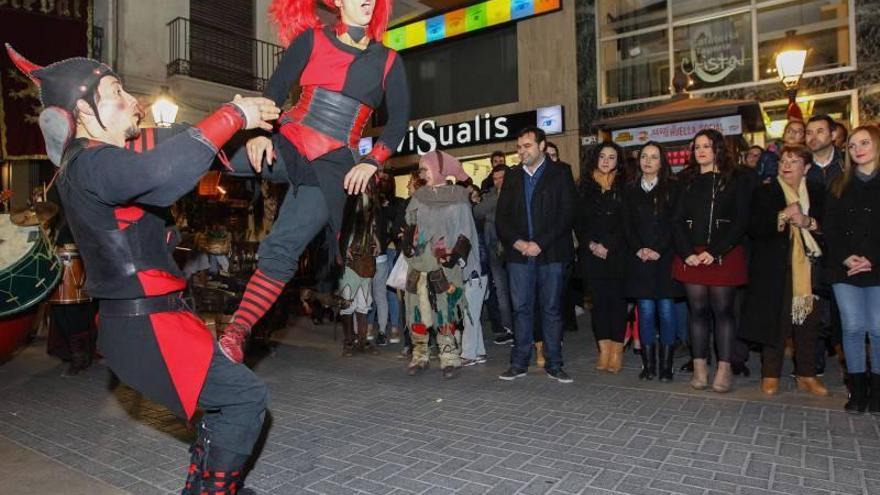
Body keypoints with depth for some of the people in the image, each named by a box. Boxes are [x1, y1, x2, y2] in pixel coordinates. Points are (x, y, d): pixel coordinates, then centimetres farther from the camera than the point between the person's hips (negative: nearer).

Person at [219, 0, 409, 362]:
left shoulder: (388, 61, 9)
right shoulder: (312, 39, 8)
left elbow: (399, 119, 4)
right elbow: (275, 90, 1)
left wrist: (372, 162, -9)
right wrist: (260, 132, -16)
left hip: (333, 164, -2)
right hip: (287, 144, 3)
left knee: (281, 251, -12)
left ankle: (236, 333, -8)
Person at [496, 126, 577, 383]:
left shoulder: (561, 173, 4)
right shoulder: (512, 176, 14)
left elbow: (567, 213, -5)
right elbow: (501, 215, 10)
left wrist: (540, 243, -12)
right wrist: (516, 242, -6)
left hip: (550, 253, -2)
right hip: (518, 253, 3)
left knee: (551, 309, 4)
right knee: (521, 309, 5)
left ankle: (554, 364, 13)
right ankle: (519, 362, 13)